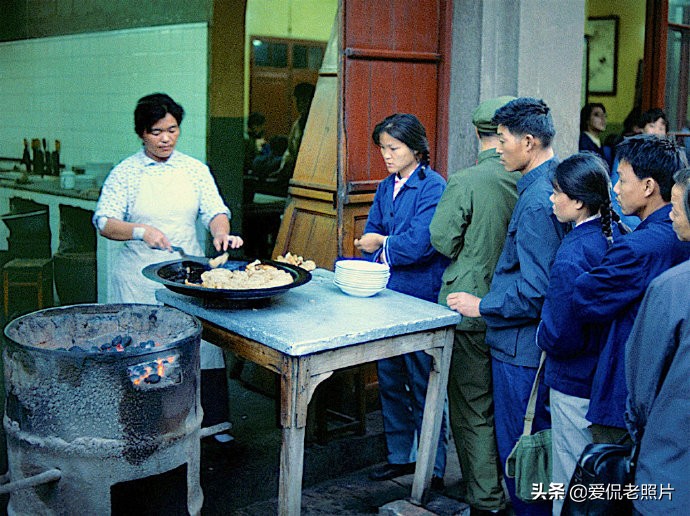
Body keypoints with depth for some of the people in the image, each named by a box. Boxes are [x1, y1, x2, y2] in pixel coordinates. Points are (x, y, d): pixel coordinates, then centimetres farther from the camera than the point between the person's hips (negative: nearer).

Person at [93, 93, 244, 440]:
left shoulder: (195, 169, 9)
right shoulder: (125, 172, 1)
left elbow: (214, 210, 2)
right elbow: (105, 223, -5)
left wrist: (222, 234, -20)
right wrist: (142, 231, -22)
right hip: (140, 277, -2)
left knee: (202, 343, 0)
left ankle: (212, 421, 14)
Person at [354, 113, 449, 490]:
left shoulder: (432, 187, -12)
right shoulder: (386, 188, 11)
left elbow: (420, 243, -21)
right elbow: (369, 237, 9)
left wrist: (383, 244, -6)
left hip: (421, 301, -7)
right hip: (386, 297, 8)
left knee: (423, 387, 1)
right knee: (389, 379, 15)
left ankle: (433, 468, 15)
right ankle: (400, 456, 31)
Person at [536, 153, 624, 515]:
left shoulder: (572, 256, -25)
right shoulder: (615, 236, -2)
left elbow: (560, 337, -23)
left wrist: (541, 334, -4)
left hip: (575, 385, -8)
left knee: (571, 487, 9)